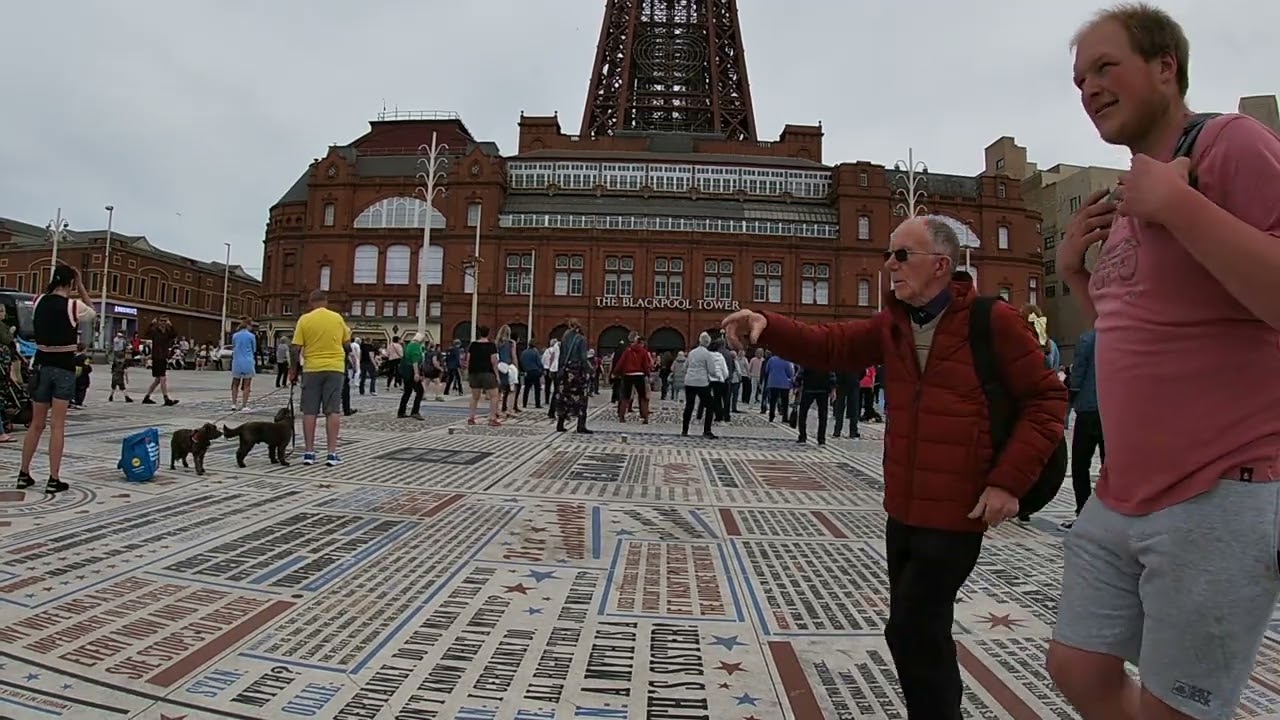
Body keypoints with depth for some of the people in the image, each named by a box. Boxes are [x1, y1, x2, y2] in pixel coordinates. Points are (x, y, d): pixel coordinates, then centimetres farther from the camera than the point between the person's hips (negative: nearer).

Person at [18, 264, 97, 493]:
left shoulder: (38, 302, 2)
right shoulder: (74, 305, -11)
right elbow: (92, 313, 10)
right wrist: (81, 287, 8)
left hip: (41, 365, 4)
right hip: (64, 368, -4)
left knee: (37, 424, 15)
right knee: (57, 426, -2)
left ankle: (24, 474, 21)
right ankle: (53, 479, -1)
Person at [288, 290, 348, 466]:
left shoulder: (304, 320, -2)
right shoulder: (337, 318, 2)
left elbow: (295, 348, -4)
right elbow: (347, 342, 12)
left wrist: (293, 370, 6)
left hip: (312, 369, 0)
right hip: (334, 368, 0)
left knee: (309, 411, 6)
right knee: (332, 411, 0)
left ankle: (309, 452, 6)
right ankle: (332, 453, -3)